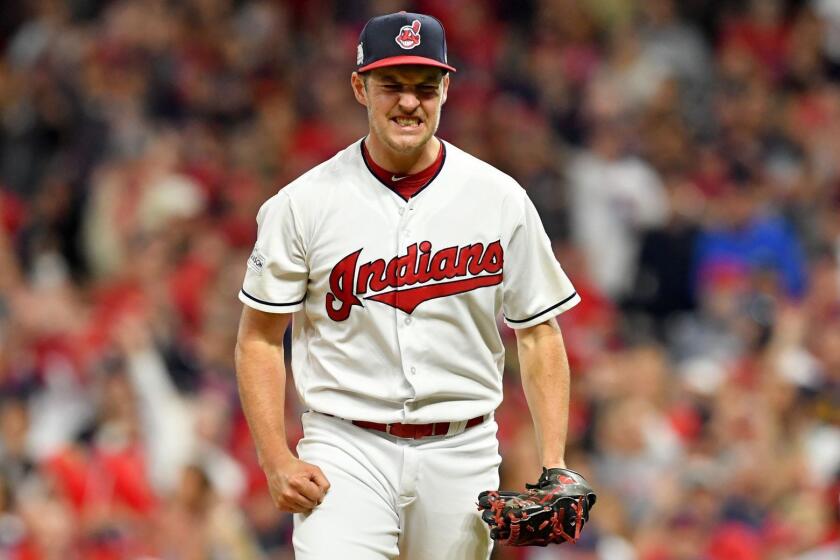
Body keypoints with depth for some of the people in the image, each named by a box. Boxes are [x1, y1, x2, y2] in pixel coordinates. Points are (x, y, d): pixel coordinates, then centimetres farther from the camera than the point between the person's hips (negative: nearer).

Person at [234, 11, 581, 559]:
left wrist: (553, 466, -4)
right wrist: (277, 462, -10)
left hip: (462, 451, 2)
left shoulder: (501, 199, 3)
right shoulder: (303, 203, -2)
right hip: (346, 448, -2)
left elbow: (539, 334, 7)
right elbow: (260, 338, 2)